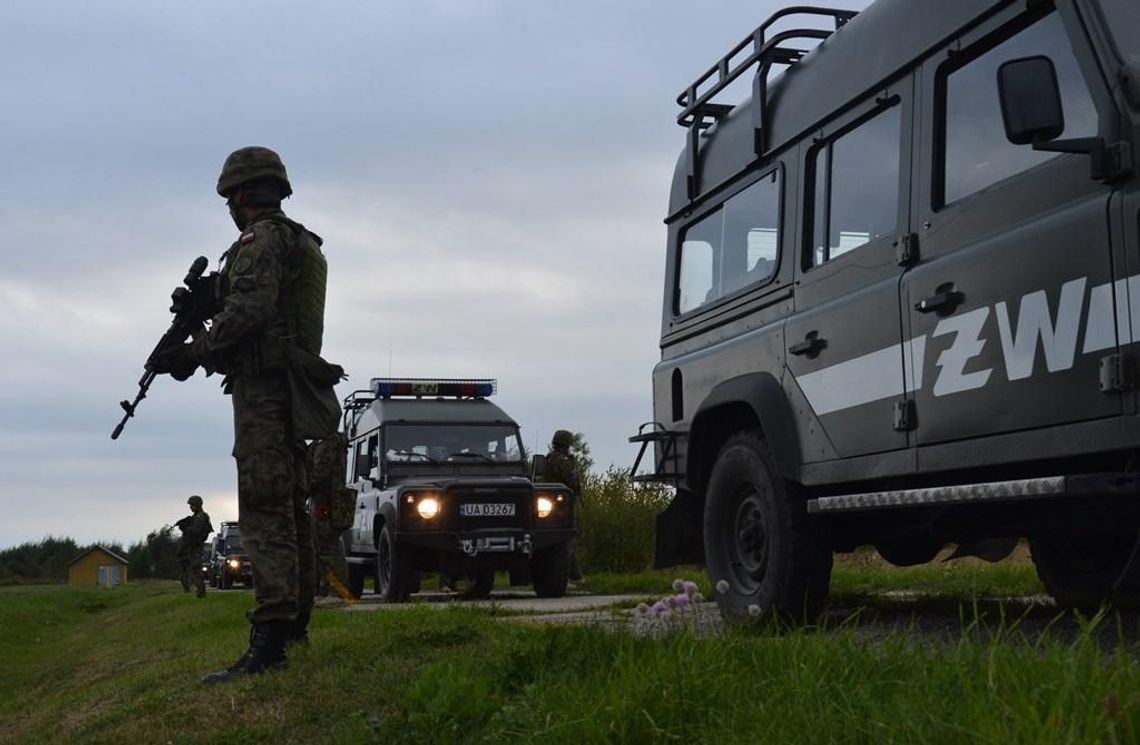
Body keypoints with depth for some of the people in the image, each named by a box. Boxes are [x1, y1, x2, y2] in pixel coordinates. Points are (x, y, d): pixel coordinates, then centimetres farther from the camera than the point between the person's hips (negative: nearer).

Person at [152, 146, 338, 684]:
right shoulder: (303, 244, 21)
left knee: (265, 513, -15)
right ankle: (295, 620, 22)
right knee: (291, 509, 14)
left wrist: (196, 352, -16)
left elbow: (248, 308, -22)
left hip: (262, 388, -10)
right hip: (293, 392, 10)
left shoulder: (261, 238, -8)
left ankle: (268, 640, -19)